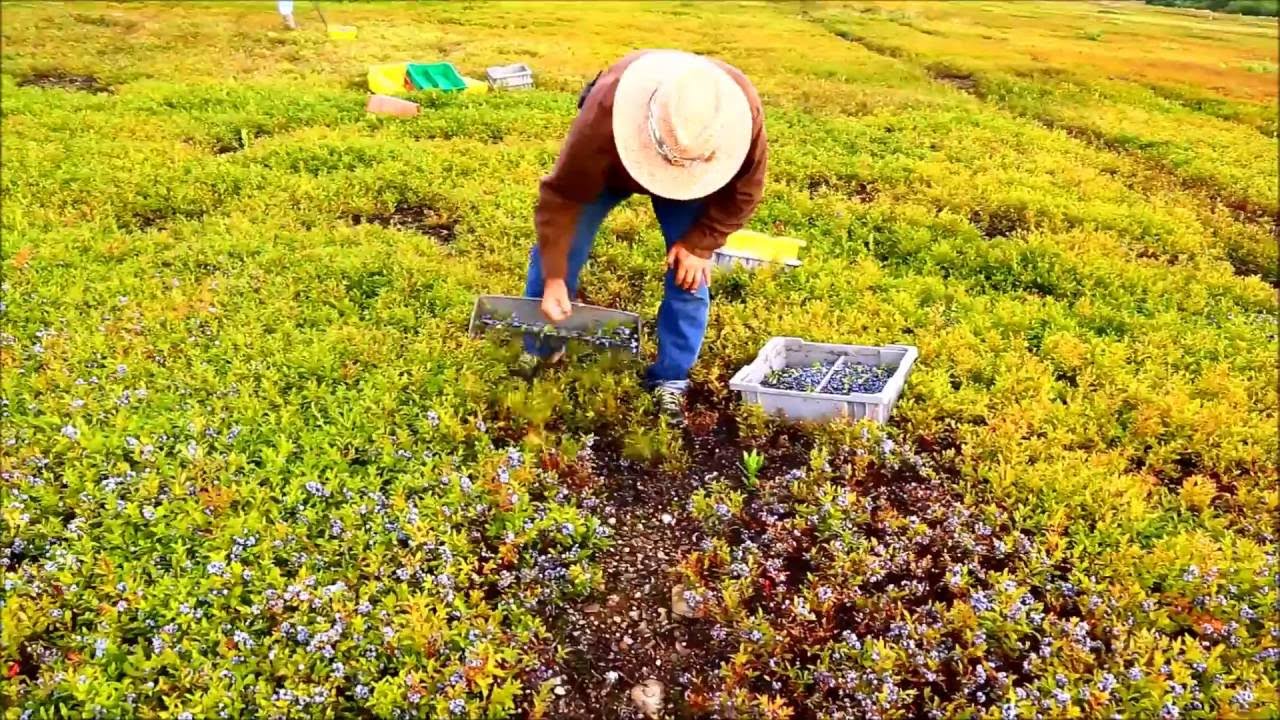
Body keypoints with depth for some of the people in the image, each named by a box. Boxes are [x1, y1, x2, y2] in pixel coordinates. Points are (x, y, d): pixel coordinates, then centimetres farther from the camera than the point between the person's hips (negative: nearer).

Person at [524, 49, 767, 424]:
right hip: (609, 166, -1)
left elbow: (743, 190, -19)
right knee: (555, 252, -6)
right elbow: (562, 196, -34)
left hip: (697, 176, 1)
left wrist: (699, 242, -24)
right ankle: (539, 353, 15)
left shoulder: (743, 109, -39)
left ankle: (670, 380, 6)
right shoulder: (604, 114, -45)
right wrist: (554, 278, -34)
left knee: (690, 271, -10)